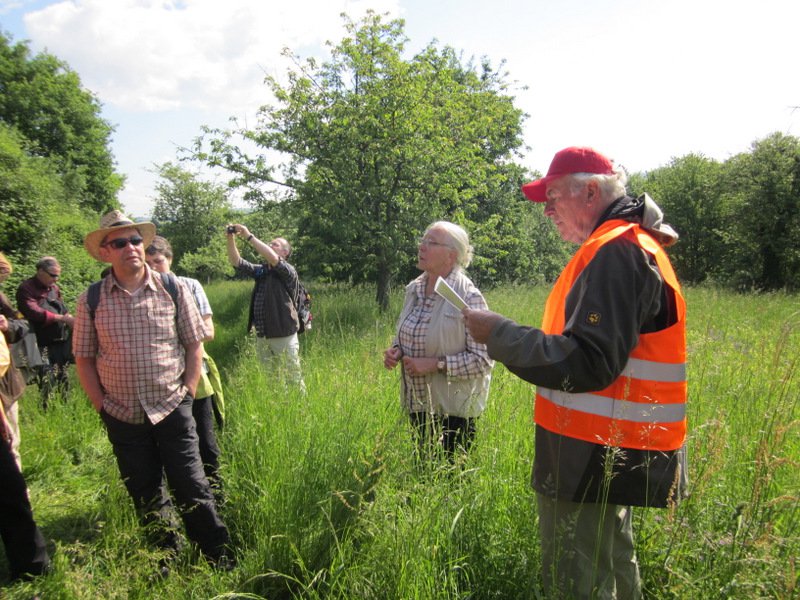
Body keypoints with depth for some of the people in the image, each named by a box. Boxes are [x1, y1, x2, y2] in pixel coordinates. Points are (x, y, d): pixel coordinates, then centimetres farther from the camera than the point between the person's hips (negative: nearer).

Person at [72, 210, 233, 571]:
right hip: (123, 419, 2)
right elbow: (83, 358, 5)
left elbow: (194, 344, 1)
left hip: (172, 411, -2)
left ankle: (220, 560, 19)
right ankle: (168, 561, 34)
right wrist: (102, 406, 0)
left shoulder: (172, 288, -4)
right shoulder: (91, 300, -2)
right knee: (146, 499, 15)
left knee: (192, 490, 3)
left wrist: (187, 394, -3)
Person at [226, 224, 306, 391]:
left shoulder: (288, 271, -8)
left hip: (283, 335, -6)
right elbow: (236, 262, 5)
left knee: (293, 377, -1)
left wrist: (249, 236, -22)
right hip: (262, 336, 7)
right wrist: (231, 238, -9)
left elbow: (272, 259, -26)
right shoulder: (260, 270, 12)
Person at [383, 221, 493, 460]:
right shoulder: (414, 289, 3)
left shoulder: (468, 297, -18)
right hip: (417, 404, 6)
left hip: (454, 411, -6)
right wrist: (396, 350, -3)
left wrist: (436, 364, -23)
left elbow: (483, 359, -19)